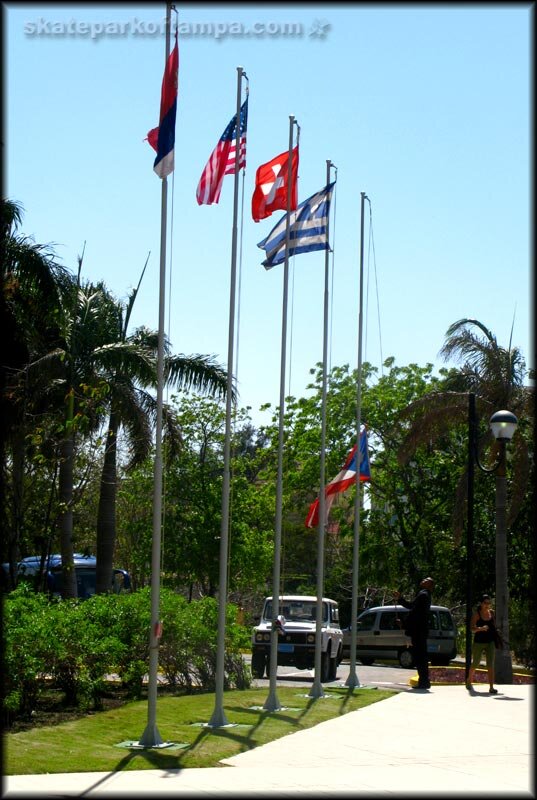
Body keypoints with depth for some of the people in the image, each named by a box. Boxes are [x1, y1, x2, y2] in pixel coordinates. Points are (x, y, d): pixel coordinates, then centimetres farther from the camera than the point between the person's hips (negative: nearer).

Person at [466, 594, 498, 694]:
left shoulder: (491, 613, 4)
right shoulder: (476, 614, -10)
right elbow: (472, 629, -18)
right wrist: (481, 628, -35)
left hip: (490, 642, 3)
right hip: (478, 642, -3)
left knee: (490, 664, -10)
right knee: (475, 664, 12)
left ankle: (491, 688, -15)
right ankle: (469, 682, 38)